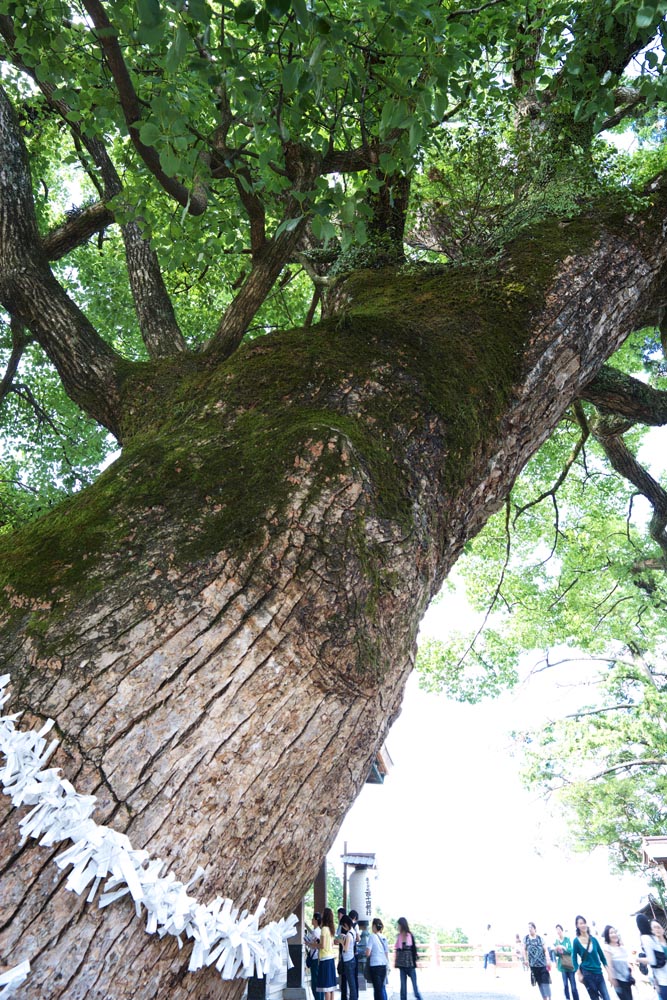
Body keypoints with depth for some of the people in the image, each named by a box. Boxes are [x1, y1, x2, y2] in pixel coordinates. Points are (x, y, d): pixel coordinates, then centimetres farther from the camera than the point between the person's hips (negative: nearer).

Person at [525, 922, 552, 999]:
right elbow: (524, 950, 8)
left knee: (545, 981, -8)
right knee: (539, 982, 7)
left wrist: (548, 960, -13)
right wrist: (526, 960, -1)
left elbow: (545, 950, -3)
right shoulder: (526, 938, 3)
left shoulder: (540, 938, -1)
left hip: (543, 964, -2)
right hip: (533, 964, 2)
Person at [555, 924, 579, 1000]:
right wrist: (555, 950, -14)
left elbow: (571, 950, -10)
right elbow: (556, 955, 7)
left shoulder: (567, 939, -2)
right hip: (562, 965, 2)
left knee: (573, 986, -1)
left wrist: (563, 947, -24)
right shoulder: (556, 942, 5)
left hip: (570, 965, -2)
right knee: (565, 985, -4)